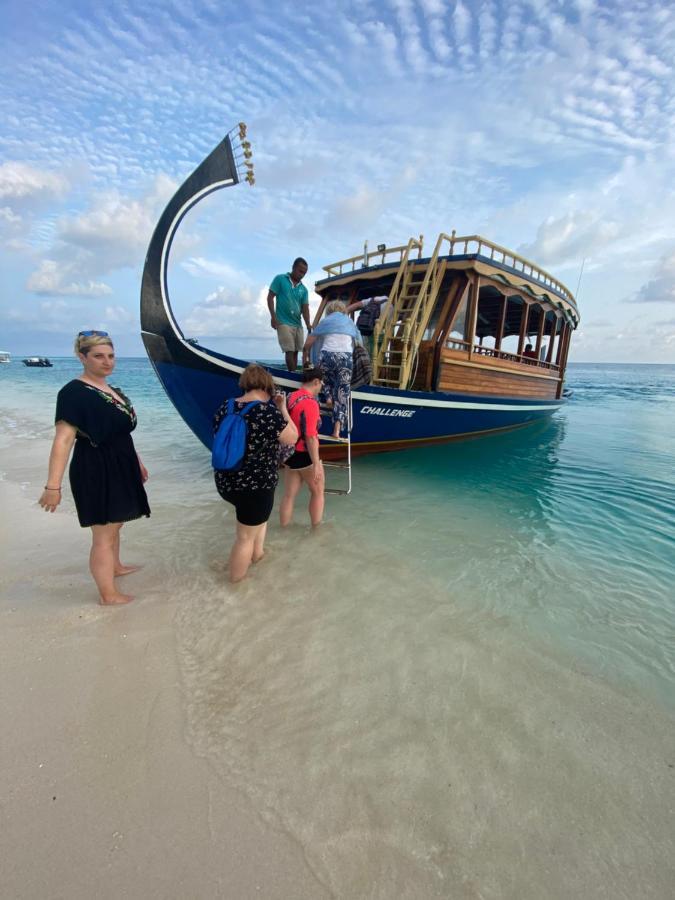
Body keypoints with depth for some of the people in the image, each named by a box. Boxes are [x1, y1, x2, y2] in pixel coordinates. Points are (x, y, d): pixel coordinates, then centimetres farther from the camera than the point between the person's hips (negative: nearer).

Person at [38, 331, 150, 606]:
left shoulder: (112, 390, 9)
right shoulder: (74, 392, -18)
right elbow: (63, 440, -25)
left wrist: (137, 462, 23)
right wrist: (53, 486, -28)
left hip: (119, 469, 9)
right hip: (96, 472, -9)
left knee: (114, 523, 25)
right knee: (103, 535, 3)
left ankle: (115, 567, 46)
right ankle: (108, 595, 18)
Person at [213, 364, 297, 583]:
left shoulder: (224, 408, 0)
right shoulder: (268, 411, -20)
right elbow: (292, 438, -6)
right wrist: (282, 408, 1)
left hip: (225, 482, 7)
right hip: (255, 486, -7)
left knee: (259, 514, 33)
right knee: (246, 537, 10)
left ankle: (257, 553, 42)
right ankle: (235, 582, 26)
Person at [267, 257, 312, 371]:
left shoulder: (303, 289, 11)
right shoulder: (280, 279, 1)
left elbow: (305, 308, 5)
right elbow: (270, 297, -1)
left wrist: (308, 325, -9)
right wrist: (273, 316, -11)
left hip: (298, 324, 5)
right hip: (284, 322, -5)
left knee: (296, 351, 6)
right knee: (289, 351, -11)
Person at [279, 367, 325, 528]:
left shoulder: (290, 398, 5)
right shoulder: (310, 403, -21)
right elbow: (310, 437, -25)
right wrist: (316, 464, -22)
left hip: (290, 454, 7)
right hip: (305, 456, -7)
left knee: (289, 496, 14)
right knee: (318, 492, 14)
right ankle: (316, 527, 26)